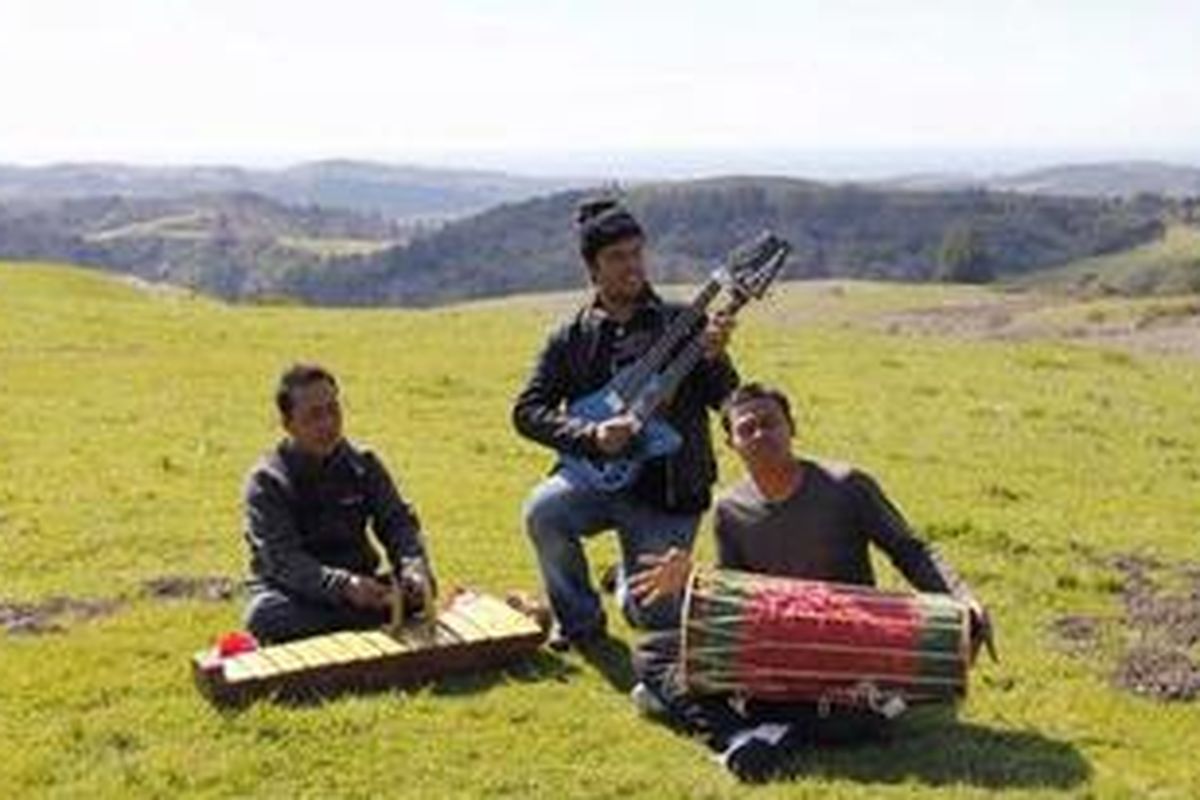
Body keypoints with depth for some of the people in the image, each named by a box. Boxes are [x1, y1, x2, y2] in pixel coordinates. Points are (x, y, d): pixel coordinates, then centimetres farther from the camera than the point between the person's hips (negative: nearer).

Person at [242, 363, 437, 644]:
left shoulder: (363, 464, 3)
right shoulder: (266, 482, -10)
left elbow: (398, 522, -2)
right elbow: (282, 560, -22)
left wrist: (414, 569, -26)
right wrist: (344, 586, -39)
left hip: (358, 586, 3)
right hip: (295, 594, -3)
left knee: (416, 590, -24)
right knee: (265, 616, -36)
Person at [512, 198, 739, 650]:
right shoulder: (571, 340, 2)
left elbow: (727, 403, -5)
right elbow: (527, 411, -3)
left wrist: (715, 359, -26)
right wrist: (591, 435, -19)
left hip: (669, 493, 0)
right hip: (599, 477, 1)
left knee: (655, 618, -2)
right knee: (542, 511, -31)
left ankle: (629, 577, 37)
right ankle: (580, 619, -3)